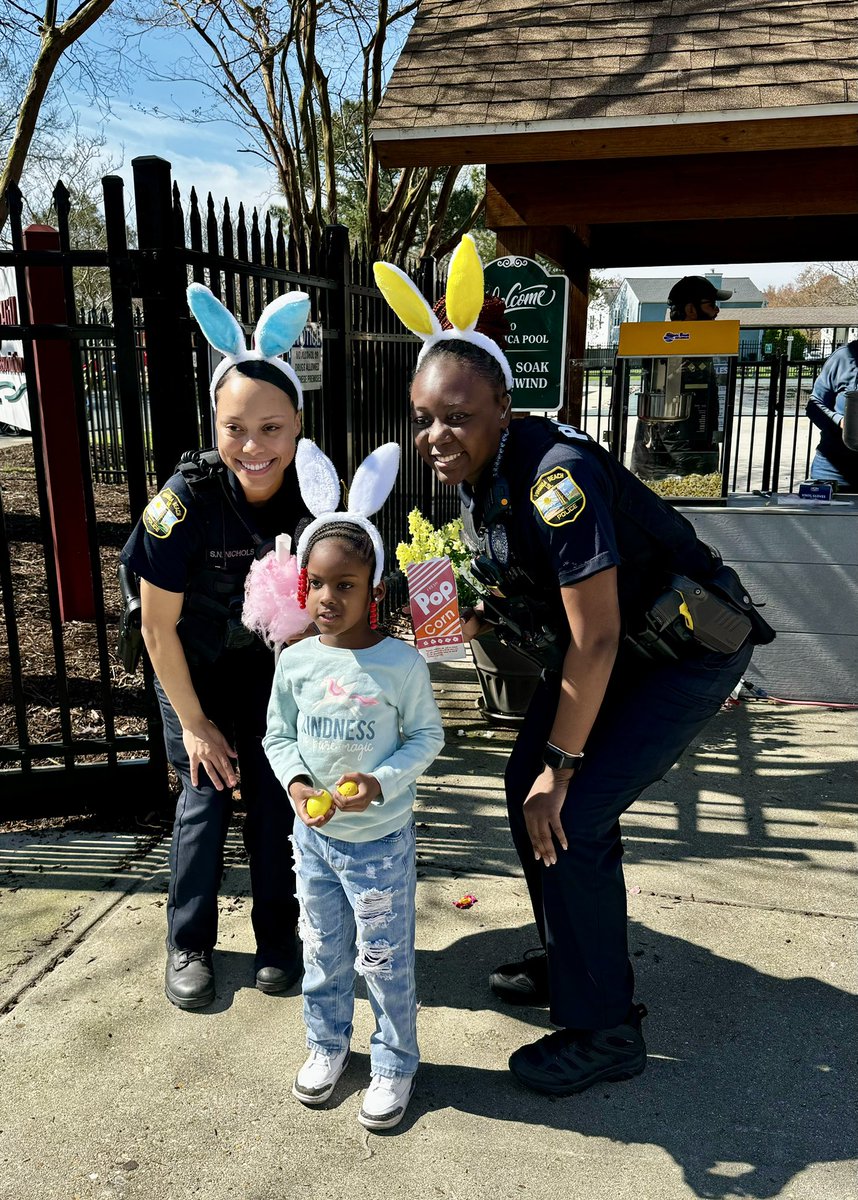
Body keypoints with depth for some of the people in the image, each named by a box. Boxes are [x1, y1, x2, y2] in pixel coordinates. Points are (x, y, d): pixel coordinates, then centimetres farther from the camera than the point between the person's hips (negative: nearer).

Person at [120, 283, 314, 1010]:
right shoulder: (187, 500, -31)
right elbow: (158, 627, -19)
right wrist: (194, 723, -11)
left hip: (269, 659, 2)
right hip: (193, 663, -2)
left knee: (274, 794, 1)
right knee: (207, 795, -1)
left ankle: (278, 938, 21)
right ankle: (189, 945, 20)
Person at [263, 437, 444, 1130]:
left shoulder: (402, 665, -18)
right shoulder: (295, 661, -7)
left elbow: (427, 736, -8)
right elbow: (278, 734, 3)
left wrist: (382, 781, -23)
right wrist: (296, 781, -15)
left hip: (380, 841, -3)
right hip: (314, 836, 4)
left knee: (385, 960, 12)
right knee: (322, 952, 22)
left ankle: (395, 1063, 35)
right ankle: (328, 1044, 46)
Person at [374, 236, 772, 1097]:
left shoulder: (554, 475, -32)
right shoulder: (472, 477, -4)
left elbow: (596, 640, -29)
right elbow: (511, 586, 12)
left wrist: (561, 765, -20)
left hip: (684, 652, -9)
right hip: (602, 650, 9)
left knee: (569, 819, -12)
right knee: (528, 791, 11)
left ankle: (603, 1030, 9)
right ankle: (570, 966, 33)